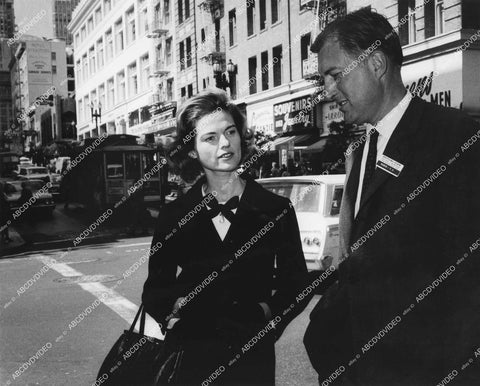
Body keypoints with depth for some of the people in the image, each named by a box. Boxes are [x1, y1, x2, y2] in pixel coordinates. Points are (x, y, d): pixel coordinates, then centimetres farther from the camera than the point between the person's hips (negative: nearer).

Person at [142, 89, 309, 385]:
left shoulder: (276, 210, -3)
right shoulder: (174, 215, -1)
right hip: (190, 359, 1)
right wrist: (173, 315, -12)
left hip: (252, 359, 0)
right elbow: (155, 289, 6)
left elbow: (295, 285, 4)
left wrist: (266, 312, -12)